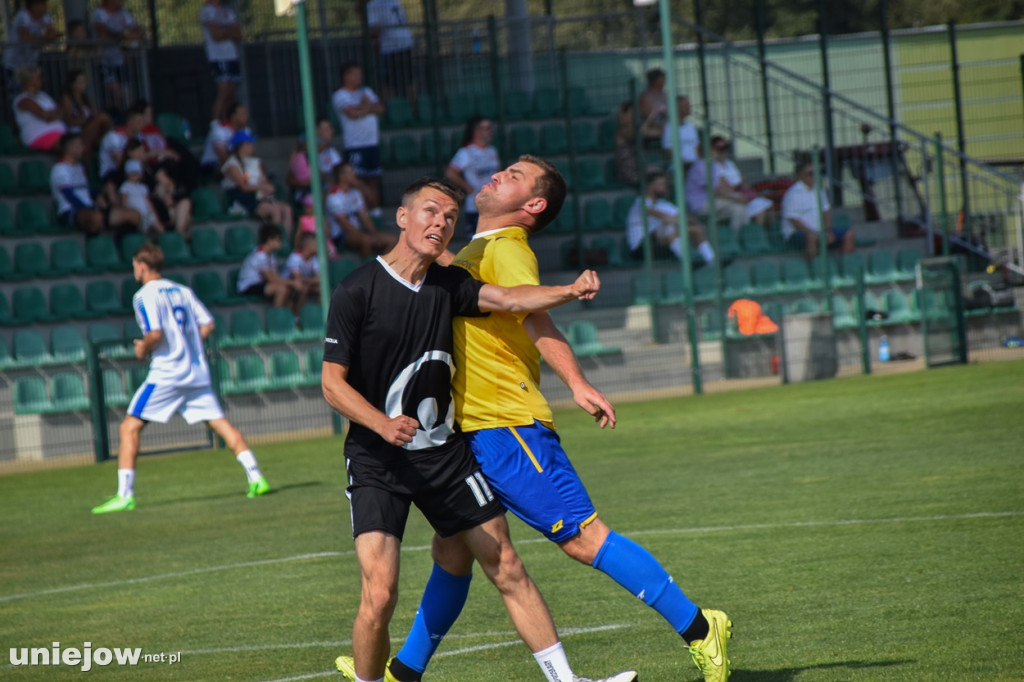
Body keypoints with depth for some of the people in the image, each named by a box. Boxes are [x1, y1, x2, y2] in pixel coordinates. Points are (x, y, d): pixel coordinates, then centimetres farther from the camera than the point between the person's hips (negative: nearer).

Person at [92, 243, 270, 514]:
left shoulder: (145, 296, -6)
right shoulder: (183, 291, 14)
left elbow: (155, 333, -18)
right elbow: (207, 325, 10)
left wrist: (143, 348, 0)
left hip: (166, 374, -6)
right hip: (197, 371, 6)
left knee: (129, 428, -1)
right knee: (220, 423, 9)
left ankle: (125, 494, -9)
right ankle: (256, 477, -2)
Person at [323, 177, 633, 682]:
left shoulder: (447, 285, 7)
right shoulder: (357, 291, -10)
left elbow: (507, 298, -6)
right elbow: (333, 383, -11)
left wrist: (569, 291, -24)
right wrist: (383, 424, -28)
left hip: (443, 451, 5)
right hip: (376, 460, -5)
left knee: (507, 569, 6)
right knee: (380, 593, -17)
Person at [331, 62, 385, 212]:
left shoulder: (366, 91, 18)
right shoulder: (340, 95, -4)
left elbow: (380, 109, 8)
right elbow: (353, 113, -18)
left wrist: (362, 109, -8)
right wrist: (366, 106, 1)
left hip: (372, 143, 7)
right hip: (354, 145, -7)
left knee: (373, 179, 8)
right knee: (358, 179, -12)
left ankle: (375, 210, 12)